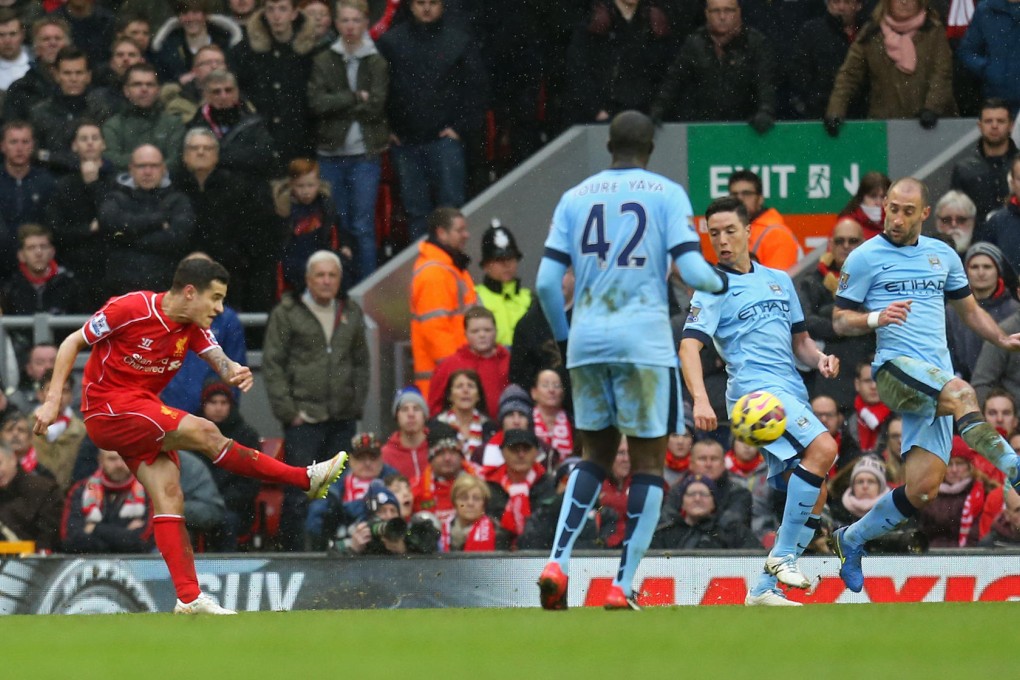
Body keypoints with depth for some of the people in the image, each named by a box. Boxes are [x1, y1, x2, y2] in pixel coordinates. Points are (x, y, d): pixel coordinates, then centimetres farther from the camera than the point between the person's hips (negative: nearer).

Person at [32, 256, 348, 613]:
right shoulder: (131, 309, -16)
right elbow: (72, 343, -8)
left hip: (143, 414, 8)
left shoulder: (193, 329, 3)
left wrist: (235, 371, -37)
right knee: (204, 433, -19)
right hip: (108, 409, -8)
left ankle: (188, 597, -9)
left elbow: (219, 360, -12)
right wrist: (52, 401, -15)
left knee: (169, 497, -7)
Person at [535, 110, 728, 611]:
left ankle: (557, 563, 0)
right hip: (644, 343, -4)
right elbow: (692, 271, -9)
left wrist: (563, 337, 20)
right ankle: (623, 586, -1)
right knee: (648, 461, 5)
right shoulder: (667, 194, 1)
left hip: (586, 342, 4)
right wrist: (721, 282, 13)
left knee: (595, 455, 17)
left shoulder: (576, 197, 11)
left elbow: (546, 282, 5)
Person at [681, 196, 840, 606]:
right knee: (823, 448, -29)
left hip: (792, 395, 7)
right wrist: (700, 400, -27)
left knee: (811, 499, 1)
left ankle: (765, 588, 10)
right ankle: (783, 555, -25)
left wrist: (819, 358, 4)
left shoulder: (779, 280, 21)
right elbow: (689, 345, -11)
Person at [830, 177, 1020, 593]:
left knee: (922, 489, -5)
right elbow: (840, 321, 4)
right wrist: (876, 318, -16)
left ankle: (852, 540, 15)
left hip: (937, 381, 5)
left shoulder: (942, 255, 17)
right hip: (895, 369, -5)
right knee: (961, 393, -36)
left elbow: (970, 310, 25)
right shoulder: (865, 258, 3)